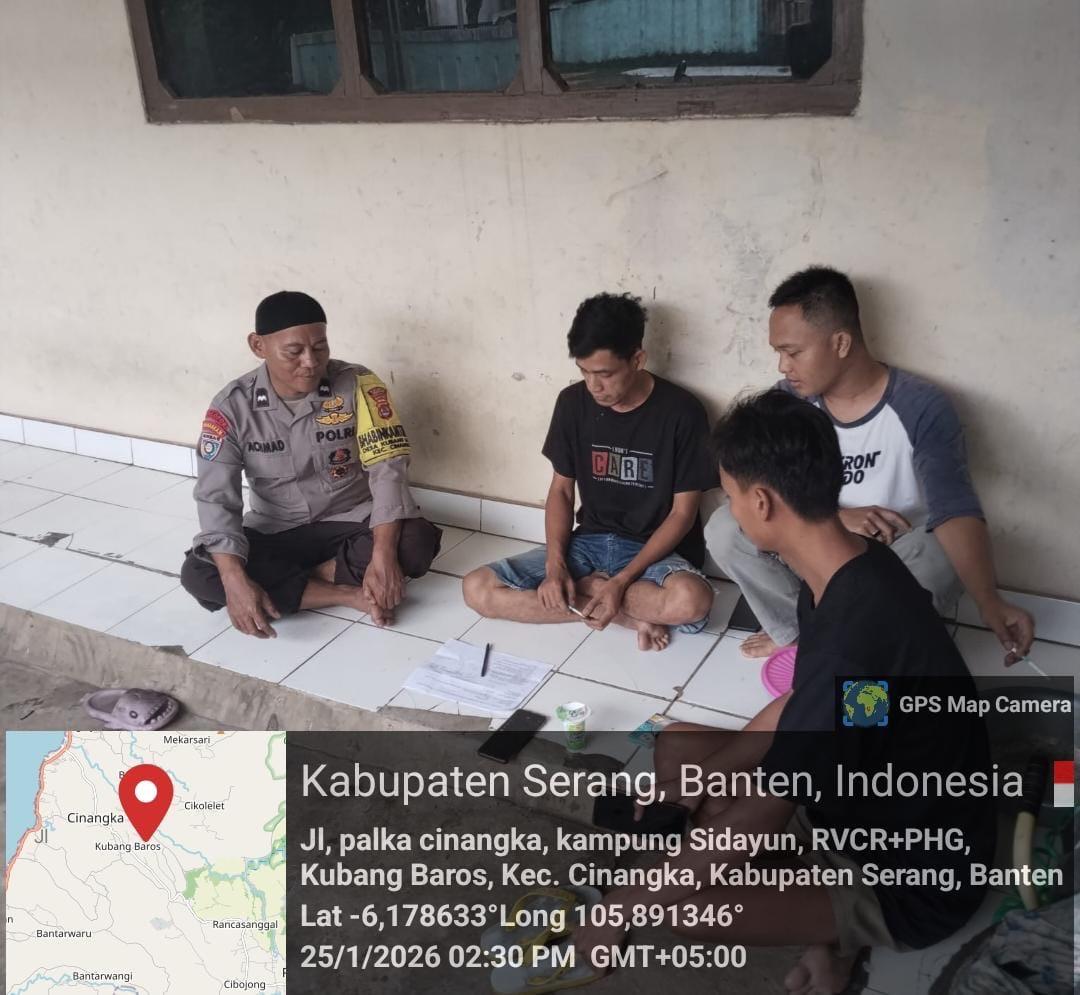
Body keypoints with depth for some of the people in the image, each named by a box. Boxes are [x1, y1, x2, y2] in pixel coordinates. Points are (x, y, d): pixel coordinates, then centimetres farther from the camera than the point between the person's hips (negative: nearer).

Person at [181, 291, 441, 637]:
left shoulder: (357, 384, -15)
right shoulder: (232, 406, -13)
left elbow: (387, 468, -20)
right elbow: (216, 498, -18)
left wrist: (383, 556, -35)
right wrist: (236, 581, -34)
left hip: (351, 521, -1)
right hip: (274, 532, 2)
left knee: (417, 542, -31)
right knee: (198, 575, -26)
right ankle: (351, 594, -22)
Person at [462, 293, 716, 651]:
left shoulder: (681, 412, -14)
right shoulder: (573, 403, -2)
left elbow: (682, 513, -10)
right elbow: (561, 490, 5)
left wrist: (621, 581, -21)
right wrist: (555, 563, -13)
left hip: (653, 550, -4)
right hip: (589, 541, 4)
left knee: (691, 600, -39)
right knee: (478, 589, -15)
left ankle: (585, 586, -11)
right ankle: (629, 613, -15)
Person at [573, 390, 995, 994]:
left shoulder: (854, 637, -36)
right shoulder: (850, 569, -7)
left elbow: (760, 820, -29)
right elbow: (797, 707, 9)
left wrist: (626, 906, -18)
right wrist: (697, 779, 4)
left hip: (913, 880, -9)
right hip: (867, 794, 9)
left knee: (687, 906, -26)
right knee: (679, 746, 8)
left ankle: (839, 923, 2)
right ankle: (831, 895, 6)